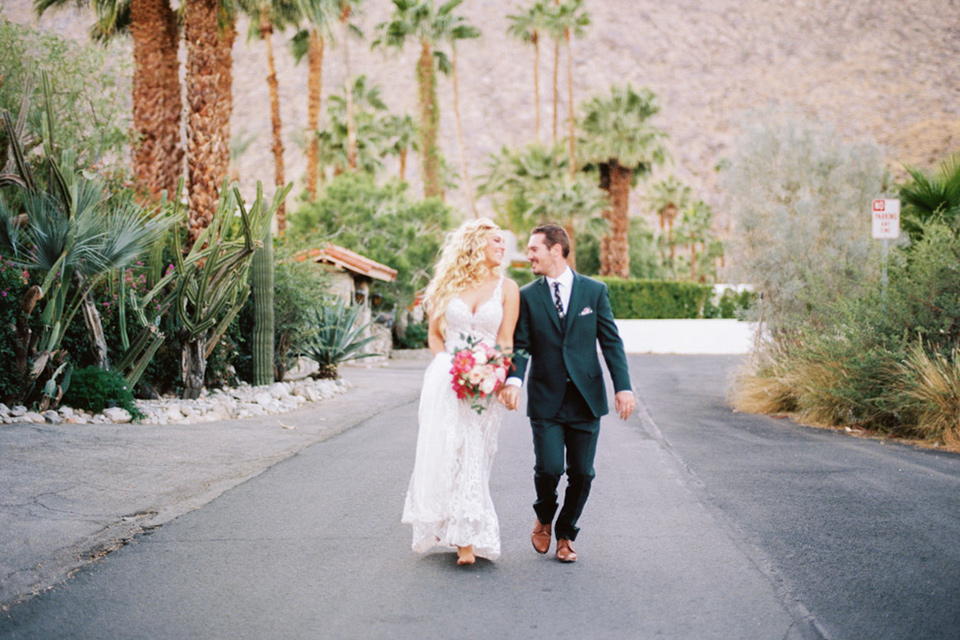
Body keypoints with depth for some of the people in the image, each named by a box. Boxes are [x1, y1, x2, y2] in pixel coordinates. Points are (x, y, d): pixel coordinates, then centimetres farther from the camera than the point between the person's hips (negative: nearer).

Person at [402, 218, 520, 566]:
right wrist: (448, 364, -5)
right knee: (443, 454, -3)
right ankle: (454, 532, 9)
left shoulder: (506, 287, 5)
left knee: (473, 457, -4)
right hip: (444, 380, 1)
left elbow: (505, 341, 2)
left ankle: (468, 539, -2)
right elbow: (434, 335, 13)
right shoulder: (449, 285, 8)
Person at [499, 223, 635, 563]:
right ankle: (544, 518, 21)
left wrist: (623, 386, -5)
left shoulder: (594, 291, 4)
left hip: (586, 398, 1)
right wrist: (513, 380, -20)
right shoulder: (527, 296, 4)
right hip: (546, 400, -1)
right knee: (548, 468, -11)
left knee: (581, 474, 4)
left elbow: (611, 341, 4)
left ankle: (565, 535, 25)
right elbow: (521, 346, -1)